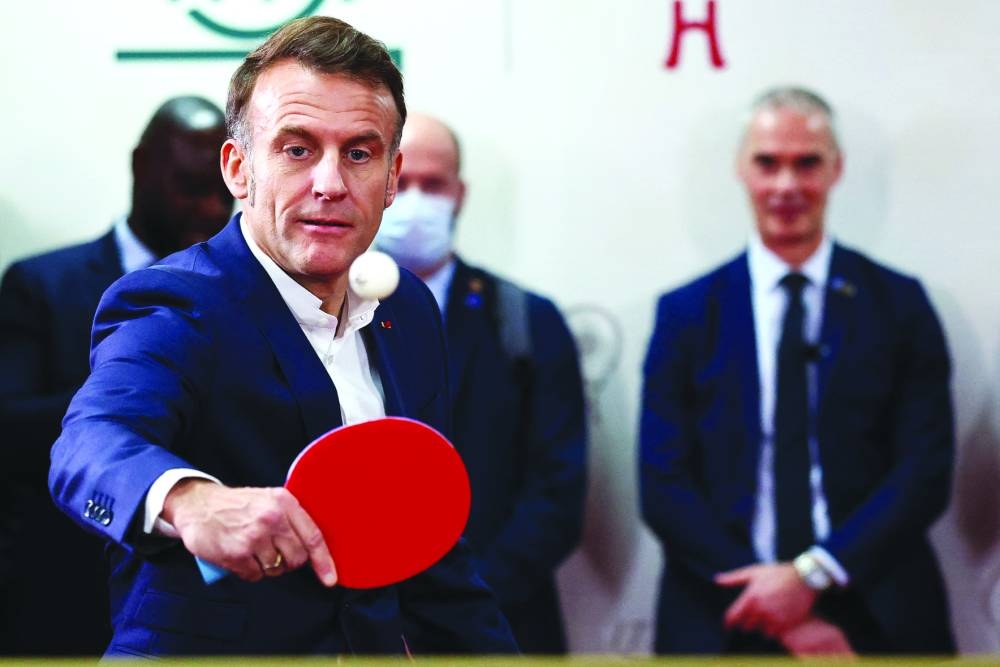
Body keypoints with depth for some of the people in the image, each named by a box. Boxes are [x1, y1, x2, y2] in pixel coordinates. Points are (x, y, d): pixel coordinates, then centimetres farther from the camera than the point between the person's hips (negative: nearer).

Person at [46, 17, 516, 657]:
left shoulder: (408, 309, 8)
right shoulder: (171, 310, -12)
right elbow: (93, 442, -33)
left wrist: (490, 652, 10)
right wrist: (191, 500, -52)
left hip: (378, 646, 6)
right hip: (203, 650, -6)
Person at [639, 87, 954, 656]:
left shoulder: (899, 304, 2)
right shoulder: (686, 313, 2)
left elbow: (926, 470, -5)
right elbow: (664, 485, -4)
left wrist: (811, 574, -17)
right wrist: (778, 612, -14)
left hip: (875, 623, 0)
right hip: (728, 624, 0)